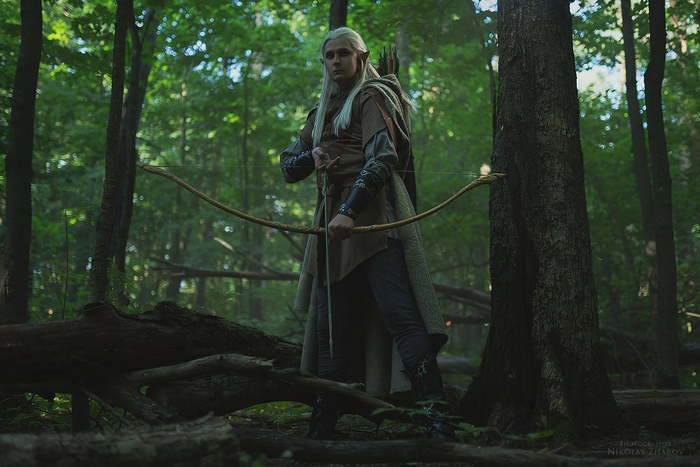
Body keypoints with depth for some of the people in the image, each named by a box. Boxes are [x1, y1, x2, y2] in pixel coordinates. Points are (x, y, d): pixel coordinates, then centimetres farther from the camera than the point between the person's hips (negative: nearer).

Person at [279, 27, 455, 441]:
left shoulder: (370, 98, 3)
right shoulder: (320, 114, 25)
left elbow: (382, 158, -12)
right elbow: (288, 167, 25)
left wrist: (350, 211, -25)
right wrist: (312, 155, 1)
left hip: (373, 213, -7)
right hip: (333, 219, 7)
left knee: (400, 311, -19)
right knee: (330, 324, 4)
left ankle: (438, 418, -24)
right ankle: (323, 424, 9)